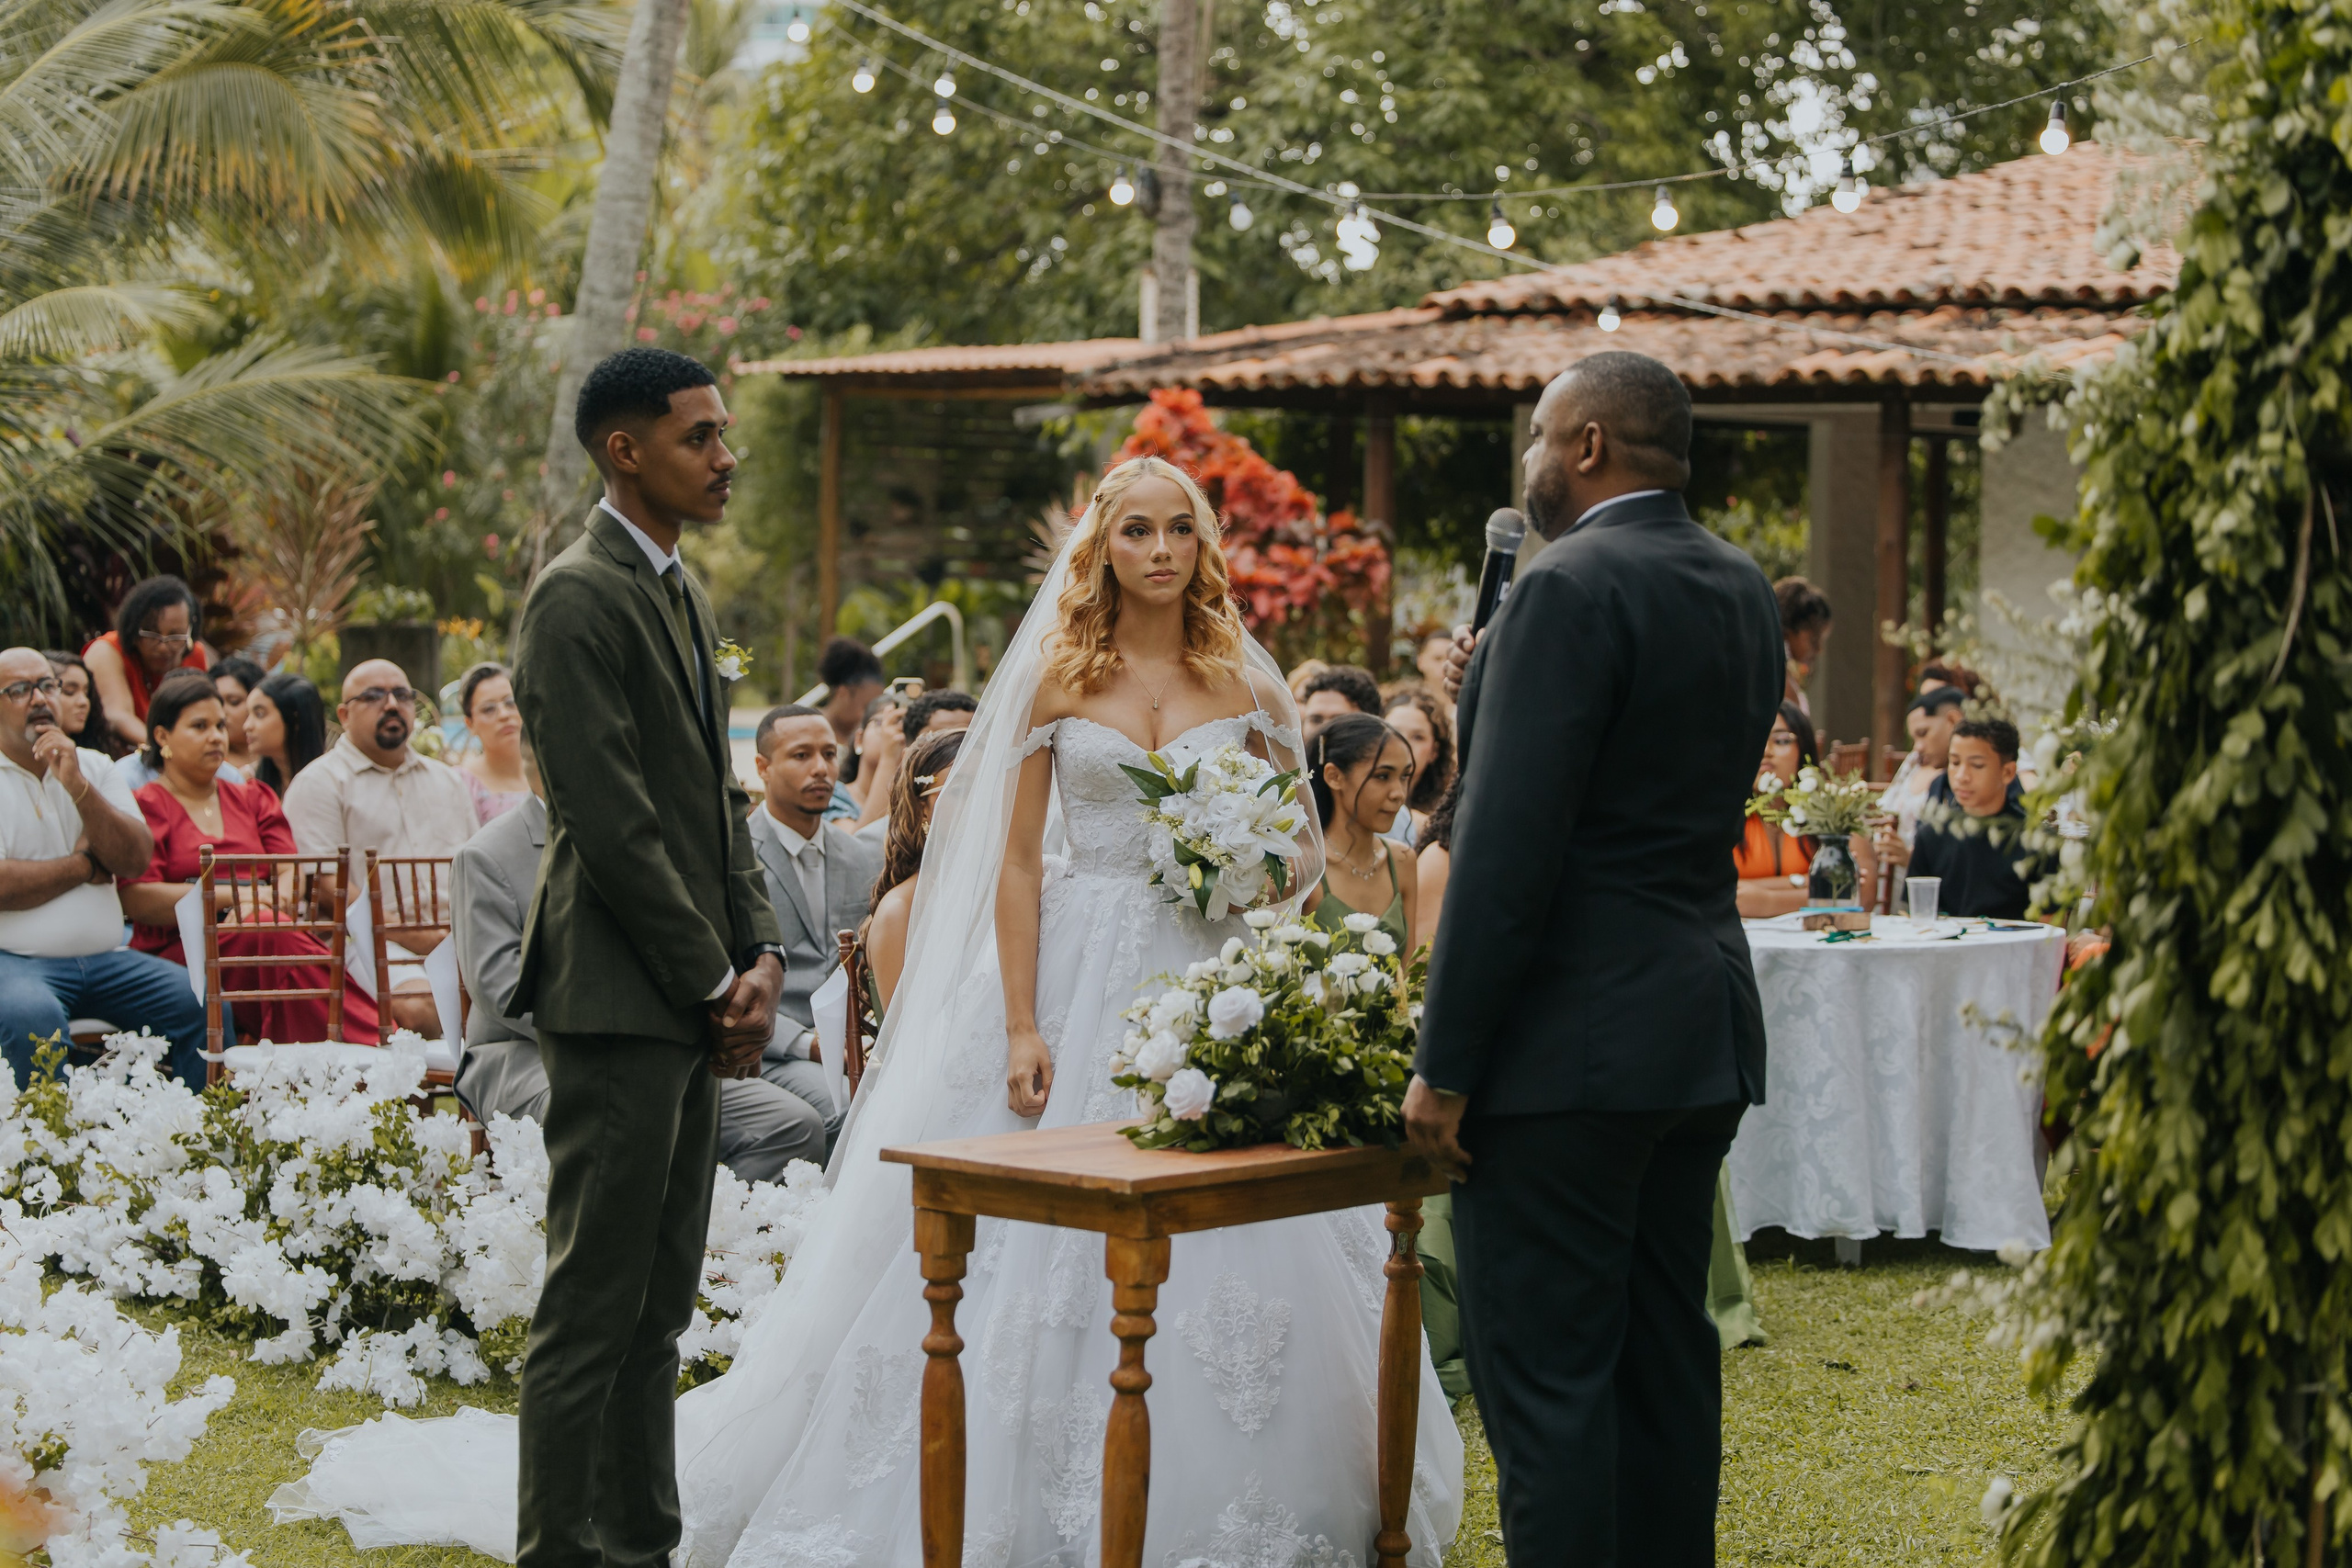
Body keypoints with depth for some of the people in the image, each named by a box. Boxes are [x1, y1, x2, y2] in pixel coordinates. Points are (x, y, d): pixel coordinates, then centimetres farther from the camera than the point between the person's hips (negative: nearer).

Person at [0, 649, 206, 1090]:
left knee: (202, 1003, -16)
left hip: (105, 957, 5)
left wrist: (78, 786, -10)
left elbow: (136, 860, 1)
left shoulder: (95, 766, 16)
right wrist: (84, 865, -1)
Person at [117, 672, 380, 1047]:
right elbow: (137, 899, -7)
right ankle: (375, 1046, -41)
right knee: (276, 933, -34)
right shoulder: (146, 807, 8)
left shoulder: (252, 800, 24)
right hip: (176, 956, -4)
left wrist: (255, 910, -13)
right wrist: (233, 895, -13)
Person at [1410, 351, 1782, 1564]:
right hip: (1702, 1042, 9)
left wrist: (1445, 1066, -16)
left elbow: (1509, 849, -20)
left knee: (1544, 1375, -4)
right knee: (1664, 1357, 15)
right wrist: (1496, 691, 18)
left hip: (1569, 1045, -9)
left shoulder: (1570, 591, -15)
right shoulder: (1743, 590, 12)